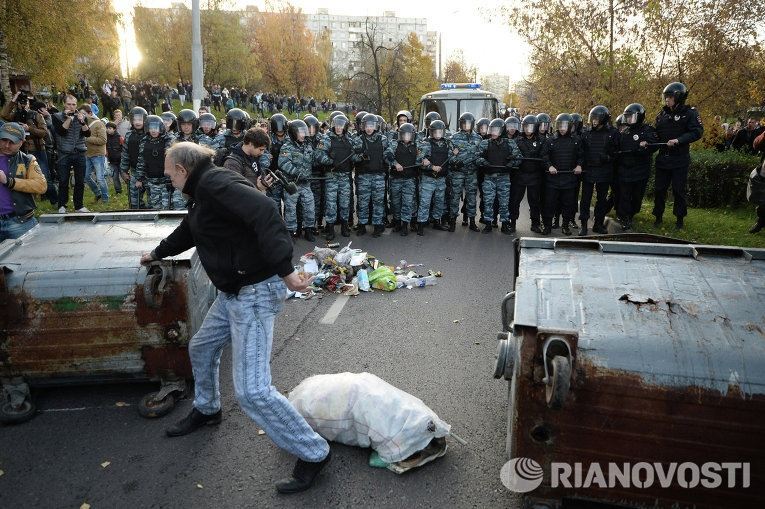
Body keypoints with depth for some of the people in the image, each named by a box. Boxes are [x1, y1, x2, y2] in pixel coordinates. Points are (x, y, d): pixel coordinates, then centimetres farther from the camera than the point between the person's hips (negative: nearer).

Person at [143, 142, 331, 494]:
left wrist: (284, 269, -38)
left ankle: (314, 453, 2)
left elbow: (264, 212, -33)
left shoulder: (215, 182, -18)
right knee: (201, 348, 28)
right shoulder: (203, 192, 16)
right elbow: (187, 232, 35)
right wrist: (156, 254, 51)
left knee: (251, 390, -13)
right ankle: (206, 410, 54)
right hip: (231, 292, 11)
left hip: (255, 293, -11)